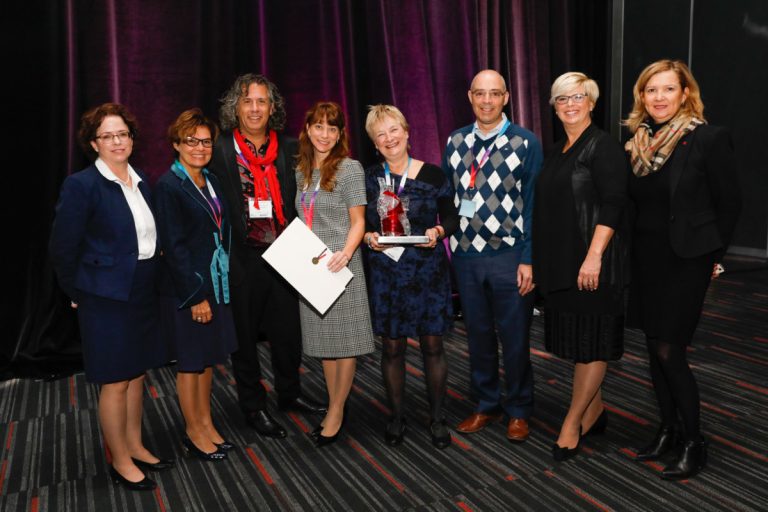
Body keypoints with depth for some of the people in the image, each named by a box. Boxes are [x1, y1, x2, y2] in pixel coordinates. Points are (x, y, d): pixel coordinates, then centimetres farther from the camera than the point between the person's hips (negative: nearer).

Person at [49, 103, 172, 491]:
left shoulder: (141, 182, 7)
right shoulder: (81, 185, -13)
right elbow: (62, 248, -11)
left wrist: (153, 280, 11)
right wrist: (79, 293, -4)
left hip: (144, 294, 7)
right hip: (108, 298, -7)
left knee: (137, 374, 16)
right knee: (115, 382, 4)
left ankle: (135, 448, 32)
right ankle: (120, 462, 19)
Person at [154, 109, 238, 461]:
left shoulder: (211, 181, 9)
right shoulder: (169, 186, -13)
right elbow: (173, 247, -17)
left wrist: (220, 285, 7)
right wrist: (196, 296, -18)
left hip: (215, 283, 7)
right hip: (186, 289, -7)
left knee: (208, 356, 16)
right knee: (190, 360, 6)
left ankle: (205, 422, 30)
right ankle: (194, 432, 20)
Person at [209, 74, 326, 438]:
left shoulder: (289, 149, 4)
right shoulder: (220, 152, -6)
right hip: (243, 260, -3)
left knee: (289, 330, 15)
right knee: (244, 336, 10)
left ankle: (289, 393, 37)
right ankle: (253, 405, 27)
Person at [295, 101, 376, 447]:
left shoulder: (350, 168, -7)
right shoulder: (301, 171, 10)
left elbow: (357, 221, -9)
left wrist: (345, 253, -24)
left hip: (339, 266, -6)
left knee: (344, 342, 2)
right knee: (323, 340, 12)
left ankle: (336, 414, 13)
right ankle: (334, 411, 24)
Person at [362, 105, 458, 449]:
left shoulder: (432, 175, -1)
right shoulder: (369, 178, 4)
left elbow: (451, 217, 5)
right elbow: (360, 223, 10)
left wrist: (439, 231, -15)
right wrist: (369, 237, -11)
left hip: (428, 271, -1)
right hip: (386, 273, 1)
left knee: (432, 344, 5)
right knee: (392, 346, 6)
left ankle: (437, 418, 21)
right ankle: (396, 418, 23)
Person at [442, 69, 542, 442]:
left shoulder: (525, 143, -4)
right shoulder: (455, 142, 7)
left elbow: (532, 204, -6)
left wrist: (528, 259, -11)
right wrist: (444, 249, 4)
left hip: (510, 257, -3)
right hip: (465, 255, 3)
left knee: (514, 338, 6)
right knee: (477, 335, 13)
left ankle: (518, 411, 25)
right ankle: (486, 404, 31)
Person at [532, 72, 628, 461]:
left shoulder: (603, 147, -9)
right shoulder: (557, 152, 15)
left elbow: (613, 205, -17)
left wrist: (594, 257, -24)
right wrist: (541, 262, 16)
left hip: (591, 263, -8)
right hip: (560, 263, 8)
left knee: (592, 342, 0)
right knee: (576, 339, 14)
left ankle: (572, 424, 7)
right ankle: (594, 412, 28)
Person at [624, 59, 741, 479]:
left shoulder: (710, 139, -11)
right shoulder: (636, 141, 5)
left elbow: (729, 203, -5)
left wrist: (711, 254, -1)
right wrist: (635, 247, 8)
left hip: (685, 259, -6)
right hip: (645, 257, 6)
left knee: (669, 350, -6)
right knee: (654, 348, 12)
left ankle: (693, 442, 12)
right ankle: (668, 429, 28)